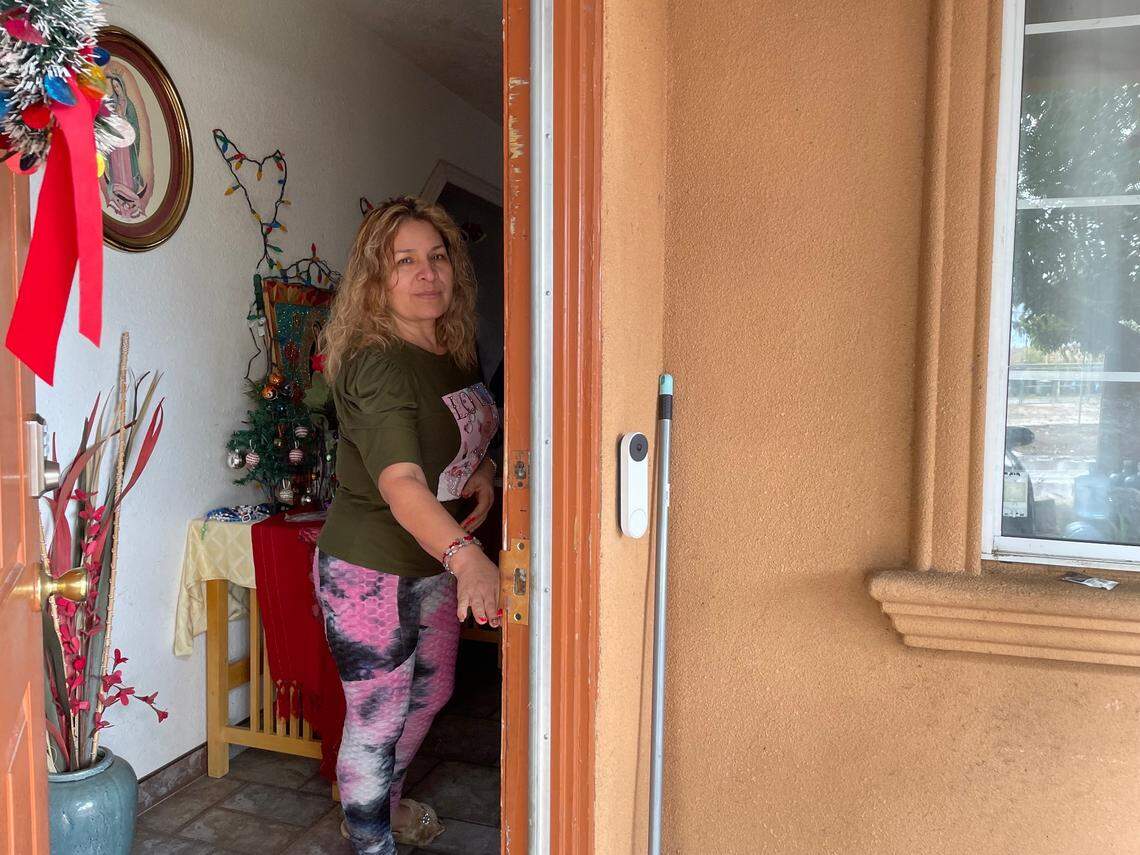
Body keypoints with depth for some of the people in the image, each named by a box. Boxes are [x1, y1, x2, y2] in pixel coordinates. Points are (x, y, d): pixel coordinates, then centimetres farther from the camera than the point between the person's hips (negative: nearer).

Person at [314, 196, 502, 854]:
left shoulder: (456, 351, 0)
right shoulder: (375, 363, -26)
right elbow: (400, 484, -40)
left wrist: (484, 473, -3)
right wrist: (467, 557, -55)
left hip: (433, 559, 9)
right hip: (367, 570, -8)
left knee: (432, 692, 25)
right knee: (377, 717, 8)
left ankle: (381, 800, 52)